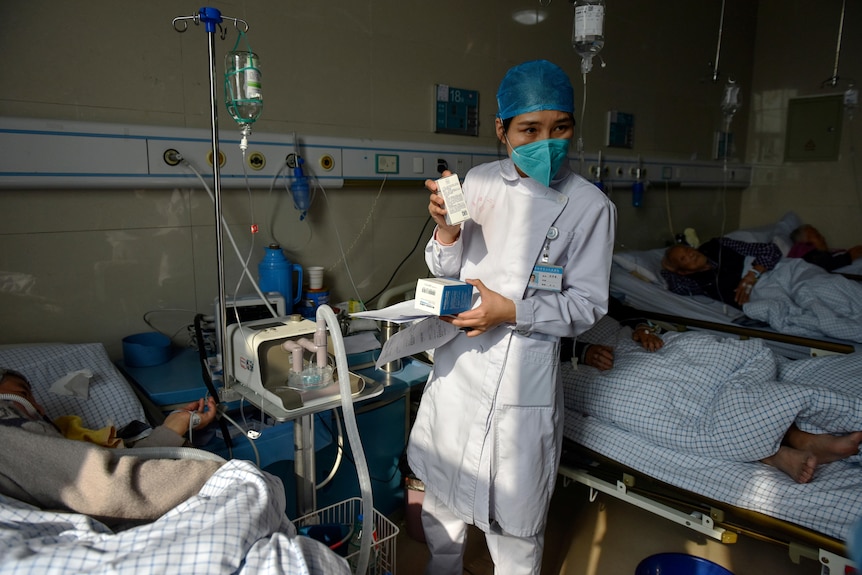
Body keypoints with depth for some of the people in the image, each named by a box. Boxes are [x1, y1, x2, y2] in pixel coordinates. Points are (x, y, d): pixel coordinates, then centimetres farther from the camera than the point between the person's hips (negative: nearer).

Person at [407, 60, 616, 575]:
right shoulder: (479, 183, -2)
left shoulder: (590, 206, -11)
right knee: (443, 489, 23)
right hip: (459, 359, 4)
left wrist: (511, 310, -22)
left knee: (514, 510, 12)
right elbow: (447, 271, 5)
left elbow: (587, 305, -9)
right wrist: (446, 231, -16)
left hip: (525, 372, -4)